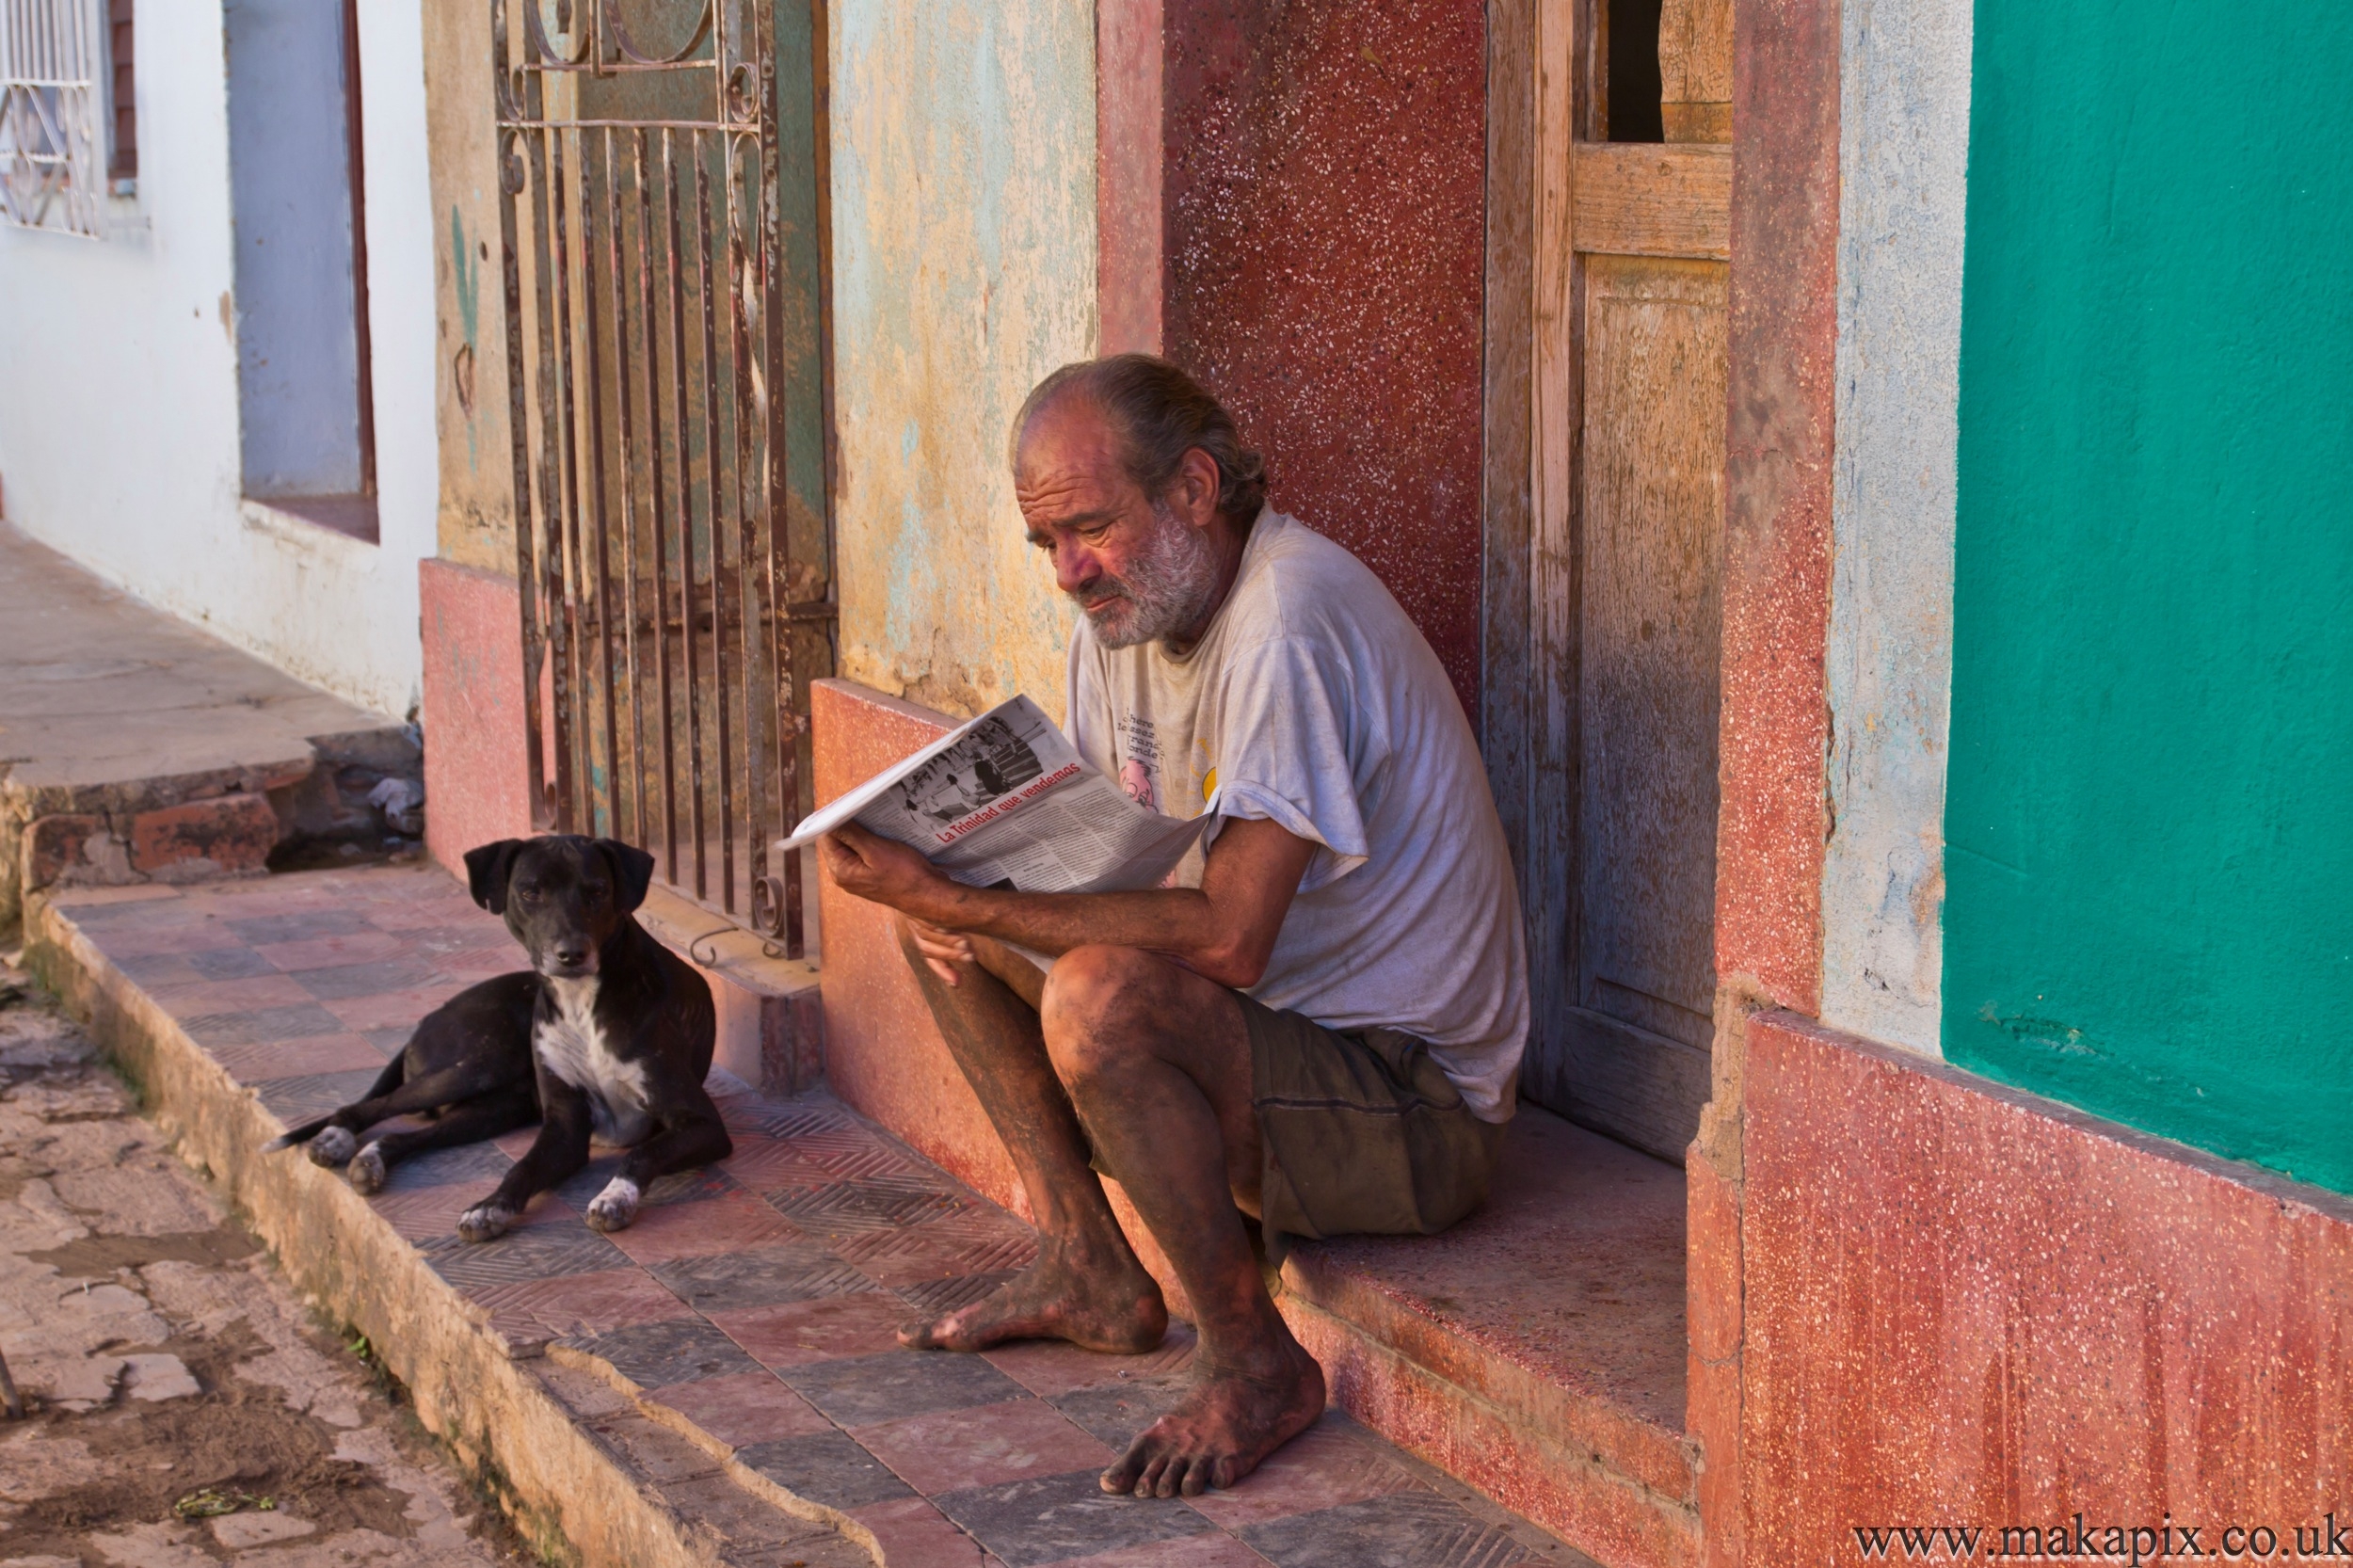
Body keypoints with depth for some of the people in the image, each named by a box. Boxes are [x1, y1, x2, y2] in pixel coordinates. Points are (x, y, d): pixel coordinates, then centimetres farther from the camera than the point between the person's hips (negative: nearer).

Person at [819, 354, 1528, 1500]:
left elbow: (1227, 937, -32)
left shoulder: (1284, 620, -25)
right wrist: (954, 883, -9)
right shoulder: (1125, 610, 4)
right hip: (1274, 1031, 9)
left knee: (1099, 997, -35)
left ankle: (1254, 1365, -15)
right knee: (933, 925, 10)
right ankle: (1090, 1272, 12)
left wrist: (963, 904, -29)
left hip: (1414, 1108, -9)